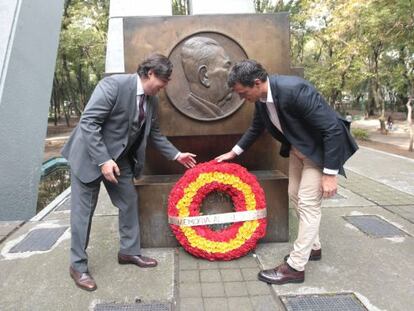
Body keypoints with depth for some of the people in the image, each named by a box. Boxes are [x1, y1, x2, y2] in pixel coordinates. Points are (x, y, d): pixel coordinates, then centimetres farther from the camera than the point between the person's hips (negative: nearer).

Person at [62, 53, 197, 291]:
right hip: (90, 155, -7)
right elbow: (88, 122, -26)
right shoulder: (114, 84, -24)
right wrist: (103, 160, -29)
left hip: (119, 157, 7)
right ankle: (78, 265, 16)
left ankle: (129, 251, 27)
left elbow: (154, 133, 12)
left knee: (129, 202, 10)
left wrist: (176, 155, 9)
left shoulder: (152, 100, -1)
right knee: (84, 209, 1)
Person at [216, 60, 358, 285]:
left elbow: (333, 129, -30)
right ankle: (313, 247, 33)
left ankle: (295, 266, 2)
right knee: (296, 196, 15)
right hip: (298, 147, 8)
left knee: (308, 203, -8)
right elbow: (256, 128, 12)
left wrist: (330, 174, -28)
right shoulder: (261, 98, -9)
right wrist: (234, 152, 18)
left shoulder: (294, 90, -34)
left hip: (321, 148, -8)